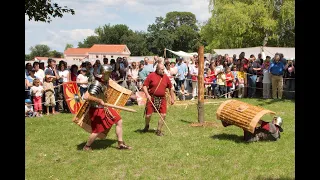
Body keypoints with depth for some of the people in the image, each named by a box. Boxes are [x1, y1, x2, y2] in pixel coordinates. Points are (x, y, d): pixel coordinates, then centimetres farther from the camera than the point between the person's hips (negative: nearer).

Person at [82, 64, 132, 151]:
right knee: (97, 131, 1)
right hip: (97, 110, -9)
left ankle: (120, 143, 19)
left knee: (119, 121, 9)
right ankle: (87, 146, 25)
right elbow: (86, 97, -33)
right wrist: (99, 100, -29)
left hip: (104, 107, 9)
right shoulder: (97, 84, -26)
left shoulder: (105, 81, 1)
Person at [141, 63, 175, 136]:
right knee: (148, 115, 1)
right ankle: (146, 126, 33)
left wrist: (172, 98, 15)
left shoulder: (165, 77, 5)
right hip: (152, 98, -3)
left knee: (163, 115, -4)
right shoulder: (151, 75, -6)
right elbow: (144, 86, -6)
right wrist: (147, 94, -20)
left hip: (162, 99, 3)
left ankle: (158, 130, 12)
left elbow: (170, 88, 15)